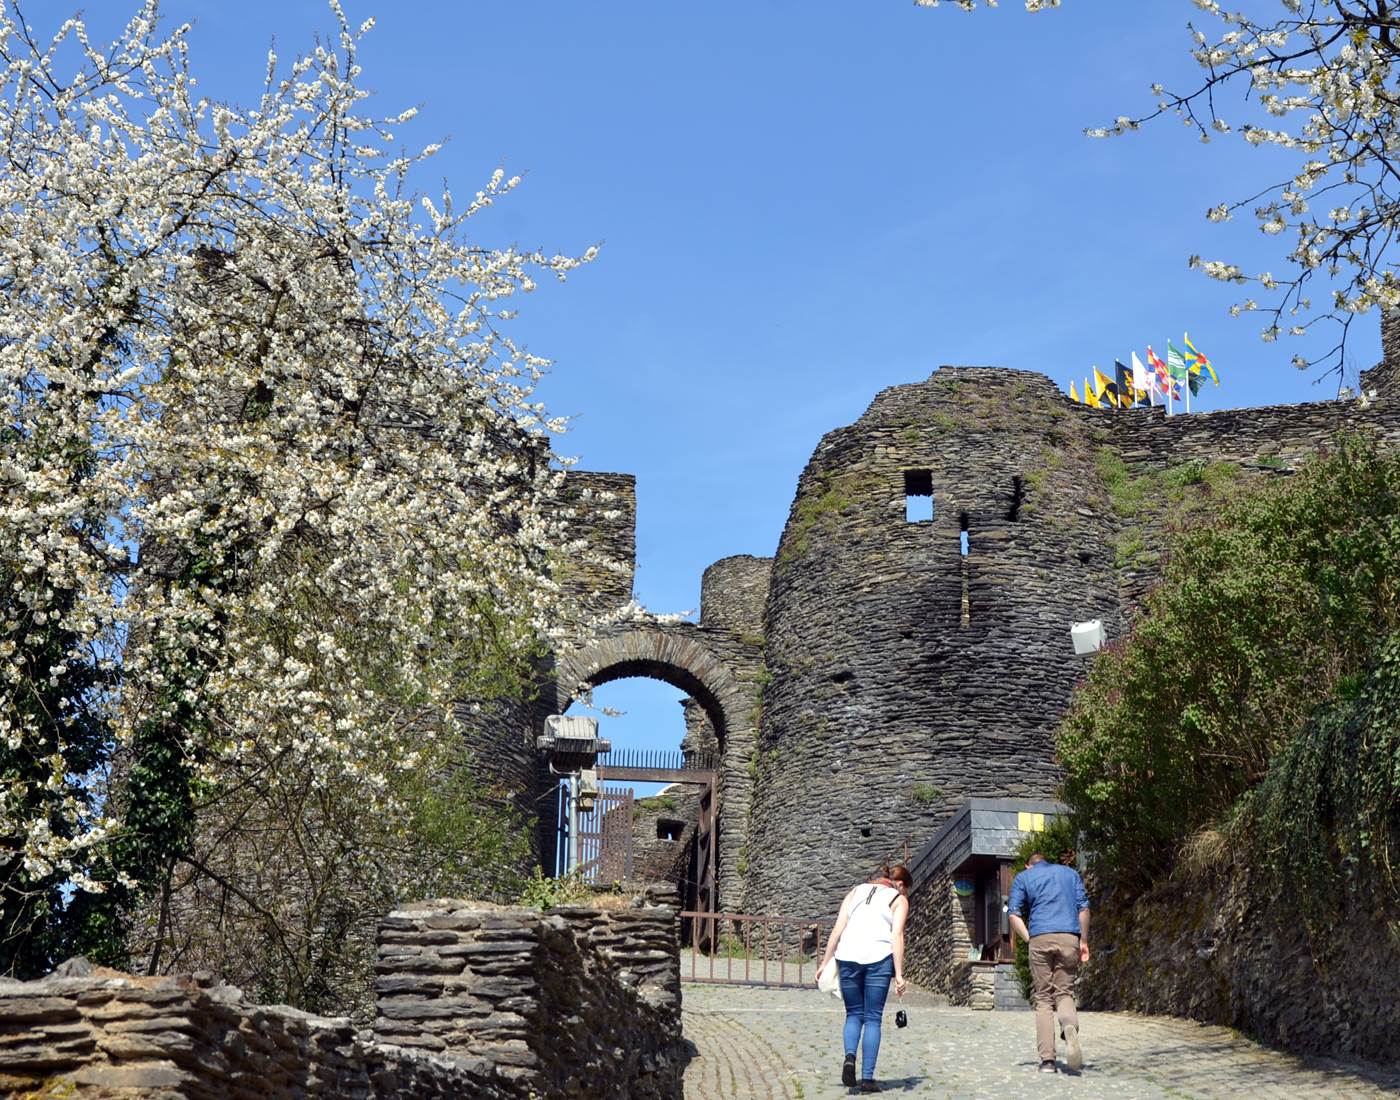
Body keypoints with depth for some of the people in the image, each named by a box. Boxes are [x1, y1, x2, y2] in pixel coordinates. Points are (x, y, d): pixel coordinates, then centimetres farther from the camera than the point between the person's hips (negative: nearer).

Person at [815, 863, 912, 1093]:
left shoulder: (856, 891, 22)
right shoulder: (898, 899, 12)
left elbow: (837, 929, 12)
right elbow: (897, 936, -2)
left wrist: (825, 962, 13)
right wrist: (899, 974, -7)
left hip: (847, 956, 3)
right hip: (879, 958, -3)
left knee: (854, 1014, 16)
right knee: (872, 1018, 7)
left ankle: (850, 1056, -10)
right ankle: (867, 1077, 3)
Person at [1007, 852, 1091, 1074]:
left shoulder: (1023, 877, 16)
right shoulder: (1070, 873, 21)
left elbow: (1014, 914, 3)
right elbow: (1083, 907, 9)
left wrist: (1029, 939, 4)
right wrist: (1084, 942, 10)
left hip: (1040, 938, -1)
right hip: (1069, 938, 1)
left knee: (1043, 999, 6)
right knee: (1064, 993, 8)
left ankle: (1047, 1059, -4)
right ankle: (1070, 1027, -27)